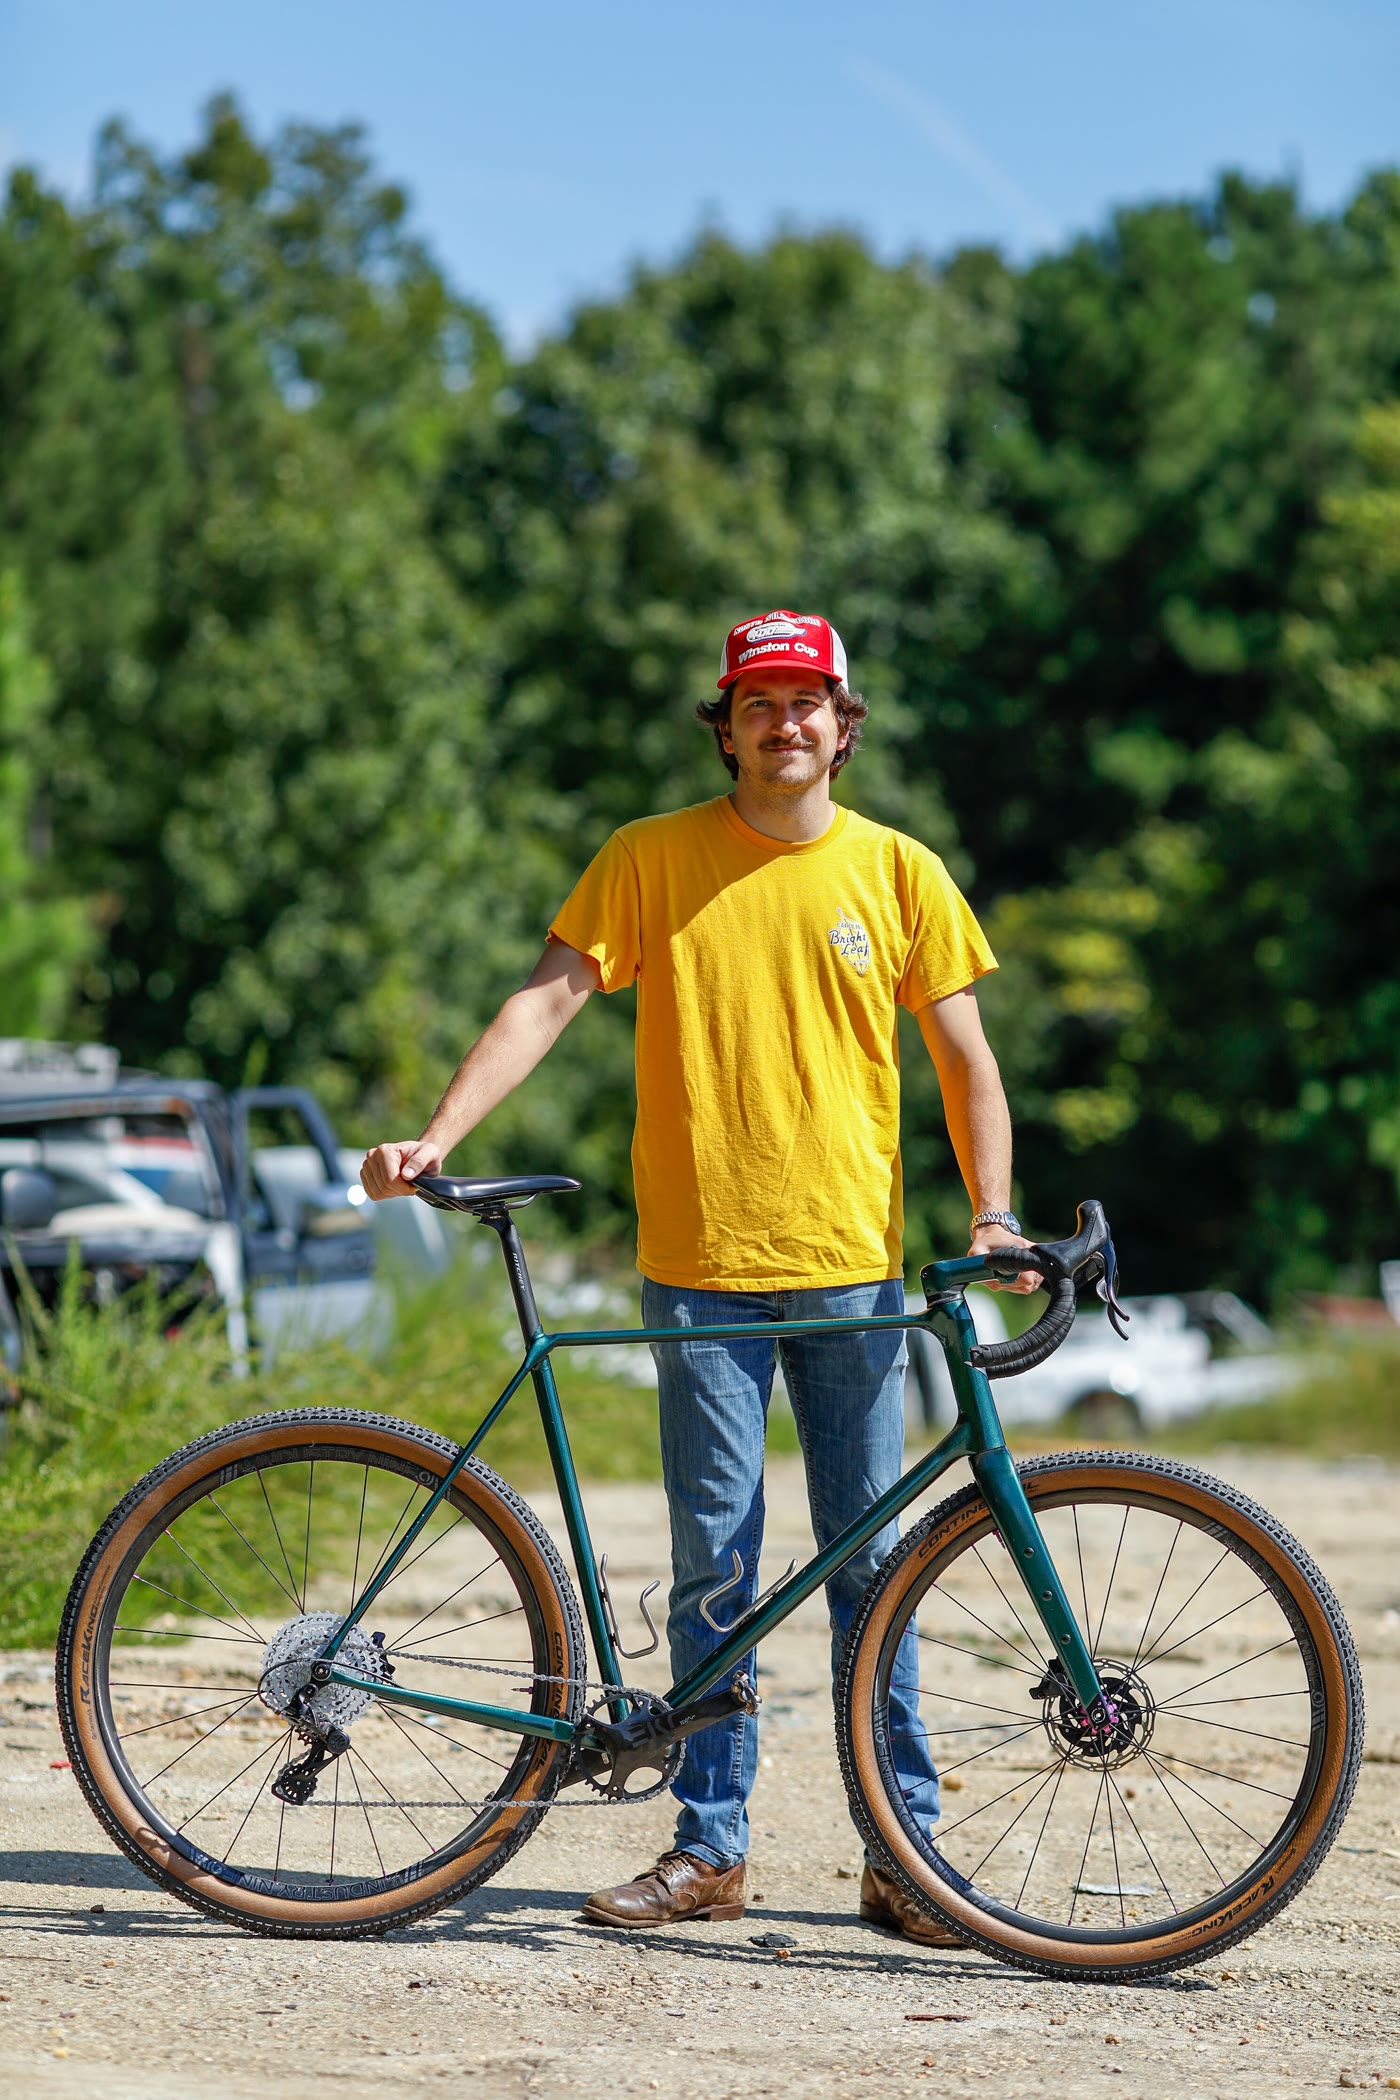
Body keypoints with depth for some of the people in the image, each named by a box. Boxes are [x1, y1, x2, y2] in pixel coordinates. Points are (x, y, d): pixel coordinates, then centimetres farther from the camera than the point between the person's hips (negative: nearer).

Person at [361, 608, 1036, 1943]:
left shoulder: (897, 871, 5)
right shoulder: (651, 860, 3)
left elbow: (962, 1055, 8)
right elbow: (548, 999, -2)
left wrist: (993, 1212, -3)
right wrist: (436, 1135, -13)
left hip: (853, 1263, 0)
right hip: (701, 1266, 0)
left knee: (872, 1556, 3)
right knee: (712, 1558, 3)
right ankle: (709, 1848, 11)